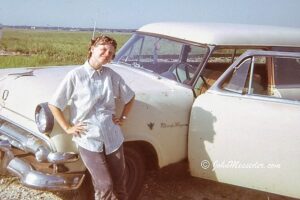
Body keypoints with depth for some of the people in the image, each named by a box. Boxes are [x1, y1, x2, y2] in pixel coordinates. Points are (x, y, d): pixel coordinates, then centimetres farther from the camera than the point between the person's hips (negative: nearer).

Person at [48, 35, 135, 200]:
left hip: (113, 137, 4)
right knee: (104, 187, -4)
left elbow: (130, 97, 18)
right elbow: (53, 105, -4)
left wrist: (123, 118, 11)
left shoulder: (112, 76, 3)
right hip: (88, 140, -3)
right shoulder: (75, 75, -7)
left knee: (119, 185, 12)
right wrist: (68, 128, -5)